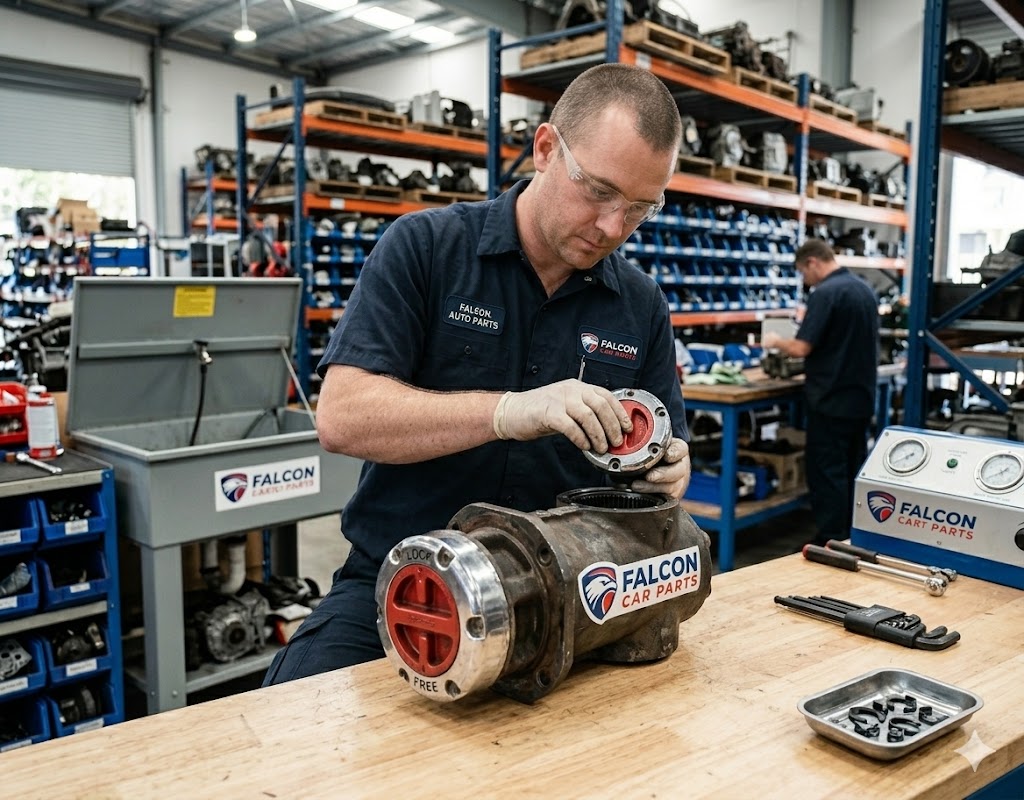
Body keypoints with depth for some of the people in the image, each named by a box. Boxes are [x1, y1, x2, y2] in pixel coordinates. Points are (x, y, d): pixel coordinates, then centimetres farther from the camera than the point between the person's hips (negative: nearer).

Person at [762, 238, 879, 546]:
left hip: (832, 399, -9)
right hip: (861, 397, 9)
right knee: (854, 471, 15)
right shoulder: (864, 288, 10)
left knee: (828, 473, -1)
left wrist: (775, 341, -2)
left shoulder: (825, 293, -17)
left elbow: (801, 348, -21)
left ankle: (832, 543, 4)